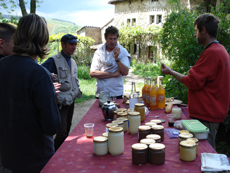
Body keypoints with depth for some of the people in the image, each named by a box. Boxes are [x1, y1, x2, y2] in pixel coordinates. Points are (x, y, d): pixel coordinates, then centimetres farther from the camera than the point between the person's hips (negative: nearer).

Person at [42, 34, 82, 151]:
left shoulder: (72, 62, 12)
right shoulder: (54, 61, -14)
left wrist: (77, 91, 17)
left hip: (71, 101, 8)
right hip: (60, 103, -8)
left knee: (67, 129, 18)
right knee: (62, 132, -7)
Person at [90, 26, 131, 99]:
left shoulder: (122, 51, 1)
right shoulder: (99, 52, 1)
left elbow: (125, 72, -9)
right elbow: (92, 73, -8)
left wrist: (117, 58, -23)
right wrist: (113, 74, -11)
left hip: (116, 94, 0)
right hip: (100, 93, 1)